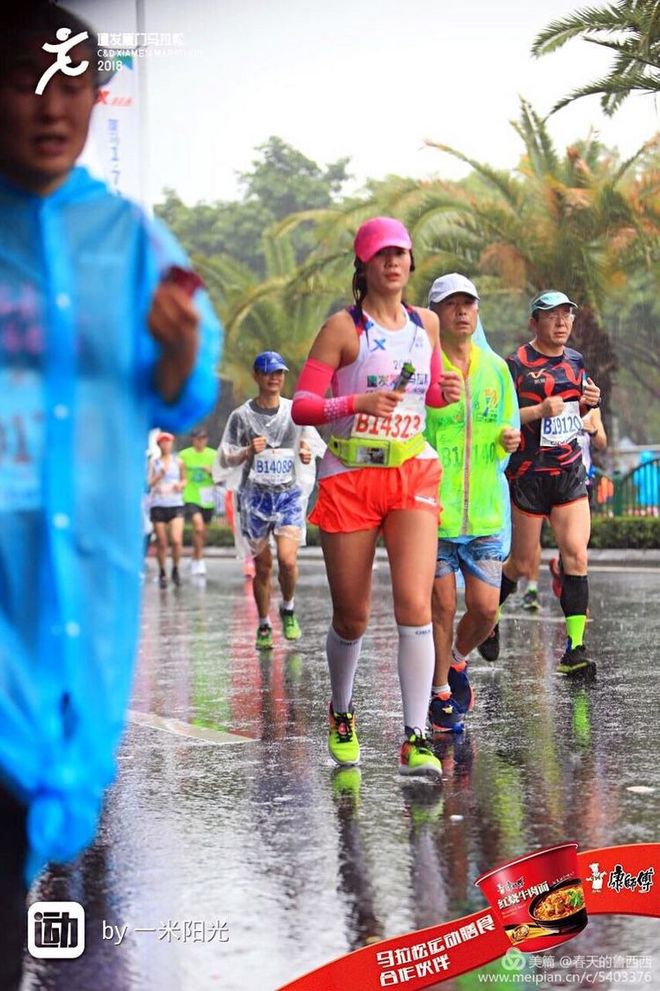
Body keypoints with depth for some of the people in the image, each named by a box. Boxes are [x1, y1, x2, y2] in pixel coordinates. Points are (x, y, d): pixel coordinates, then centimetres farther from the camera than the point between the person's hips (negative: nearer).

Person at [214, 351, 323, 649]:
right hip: (255, 496, 0)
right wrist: (248, 451, -17)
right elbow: (227, 459, 3)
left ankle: (288, 609, 10)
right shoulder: (242, 415, 1)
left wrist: (306, 454, -8)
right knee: (262, 566, 4)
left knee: (288, 559, -16)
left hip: (289, 493, 0)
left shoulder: (296, 411, 6)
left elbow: (307, 445, 16)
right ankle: (264, 627, 19)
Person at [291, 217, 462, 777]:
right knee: (352, 617, 5)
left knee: (414, 604, -14)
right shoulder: (344, 327, -4)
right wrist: (357, 403, -24)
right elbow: (302, 406, -7)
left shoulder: (426, 325, 10)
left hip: (414, 475, 3)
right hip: (350, 477, -2)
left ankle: (416, 740, -13)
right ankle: (341, 713, 33)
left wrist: (446, 392, 2)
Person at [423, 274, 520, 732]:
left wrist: (511, 439, -4)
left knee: (486, 609, 2)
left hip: (485, 510, 4)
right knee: (442, 607, 2)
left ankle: (457, 661, 33)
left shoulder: (495, 367, 9)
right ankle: (441, 695, 20)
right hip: (433, 510, -4)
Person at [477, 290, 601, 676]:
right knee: (522, 564, 5)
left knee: (576, 554, -9)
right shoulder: (518, 364, -9)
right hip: (528, 474, -5)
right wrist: (540, 411, -23)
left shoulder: (575, 360, 10)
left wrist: (589, 402, 3)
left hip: (570, 471, 5)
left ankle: (575, 650, -8)